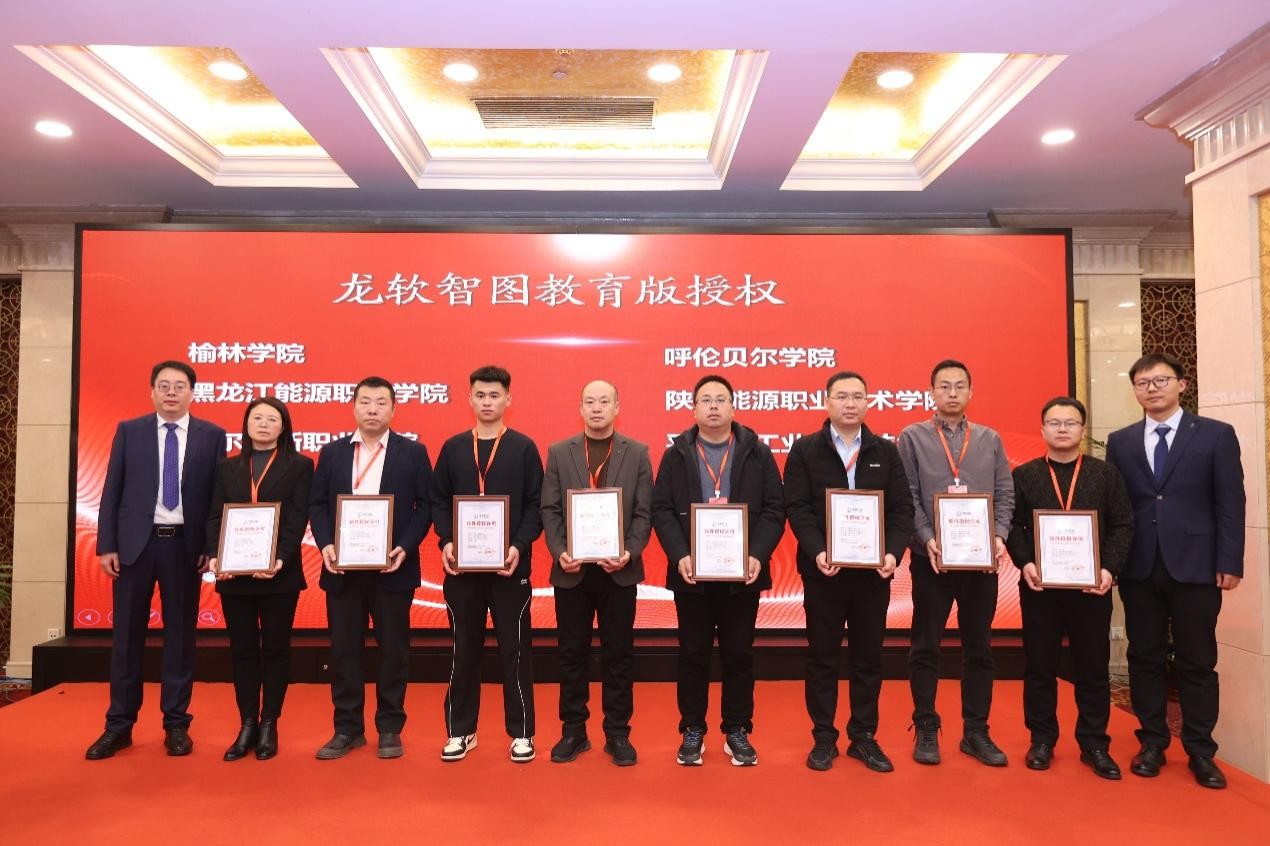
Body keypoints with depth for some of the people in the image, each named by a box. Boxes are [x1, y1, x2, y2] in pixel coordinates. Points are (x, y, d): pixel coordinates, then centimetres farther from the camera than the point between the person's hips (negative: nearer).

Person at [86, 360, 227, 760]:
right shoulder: (129, 431, 6)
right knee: (127, 635, 8)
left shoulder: (212, 435, 3)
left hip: (185, 545, -1)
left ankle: (176, 724, 17)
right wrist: (106, 545, -2)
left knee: (180, 636, 6)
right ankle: (119, 724, 20)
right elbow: (111, 491, 4)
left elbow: (219, 494, 1)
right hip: (135, 543, 1)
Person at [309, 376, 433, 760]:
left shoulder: (413, 452, 1)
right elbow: (317, 504, 6)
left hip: (392, 567, -2)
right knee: (343, 650, 8)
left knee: (393, 649, 6)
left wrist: (405, 547, -15)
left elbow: (425, 505, -2)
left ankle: (390, 728, 20)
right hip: (342, 567, 2)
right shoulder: (332, 452, 9)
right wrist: (325, 544, -10)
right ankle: (347, 728, 22)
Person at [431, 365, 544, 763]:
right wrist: (446, 542, -8)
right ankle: (460, 730, 23)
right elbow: (439, 501, 7)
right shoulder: (453, 447, 8)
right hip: (461, 566, 2)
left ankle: (521, 732, 17)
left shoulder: (524, 448, 1)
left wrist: (519, 546, -15)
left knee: (515, 649, 5)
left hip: (510, 565, -2)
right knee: (464, 649, 10)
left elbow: (536, 505, -2)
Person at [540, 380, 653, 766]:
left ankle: (617, 733, 19)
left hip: (619, 570, -1)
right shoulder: (559, 452, 5)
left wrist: (629, 553, -15)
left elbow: (644, 513, -1)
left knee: (619, 654, 7)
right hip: (571, 570, 1)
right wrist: (559, 552, -12)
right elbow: (549, 510, 1)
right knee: (572, 654, 9)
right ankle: (574, 731, 22)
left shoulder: (637, 453, 3)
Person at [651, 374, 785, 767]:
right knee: (693, 655, 9)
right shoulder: (675, 455, 3)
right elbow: (662, 510, -2)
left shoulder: (757, 453, 3)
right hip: (691, 572, 0)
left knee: (739, 654, 9)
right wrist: (679, 556, -15)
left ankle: (737, 732, 23)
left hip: (742, 572, 0)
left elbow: (774, 508, -1)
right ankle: (692, 731, 22)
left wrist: (758, 555, -14)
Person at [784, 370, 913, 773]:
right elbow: (797, 507, -7)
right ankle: (823, 738, 20)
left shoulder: (885, 451, 7)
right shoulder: (804, 449, 0)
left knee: (868, 656, 11)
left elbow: (902, 507, 2)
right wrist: (817, 551, -20)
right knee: (822, 657, 7)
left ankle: (864, 737, 25)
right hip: (824, 569, -2)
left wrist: (894, 552, -13)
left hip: (873, 571, 2)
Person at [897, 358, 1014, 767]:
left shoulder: (990, 439, 10)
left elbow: (1005, 495, 6)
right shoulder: (912, 438, 2)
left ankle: (976, 732, 21)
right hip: (930, 557, -2)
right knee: (926, 646, 5)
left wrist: (999, 536, -9)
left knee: (979, 647, 10)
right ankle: (926, 730, 17)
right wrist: (926, 538, -16)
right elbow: (907, 497, -4)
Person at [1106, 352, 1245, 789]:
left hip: (1195, 566, -2)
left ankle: (1200, 750, 18)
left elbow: (1230, 504, -2)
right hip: (1139, 568, 2)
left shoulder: (1216, 435, 2)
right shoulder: (1120, 442, 8)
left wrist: (1229, 563, -7)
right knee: (1145, 658, 9)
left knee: (1197, 661, 6)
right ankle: (1152, 742, 21)